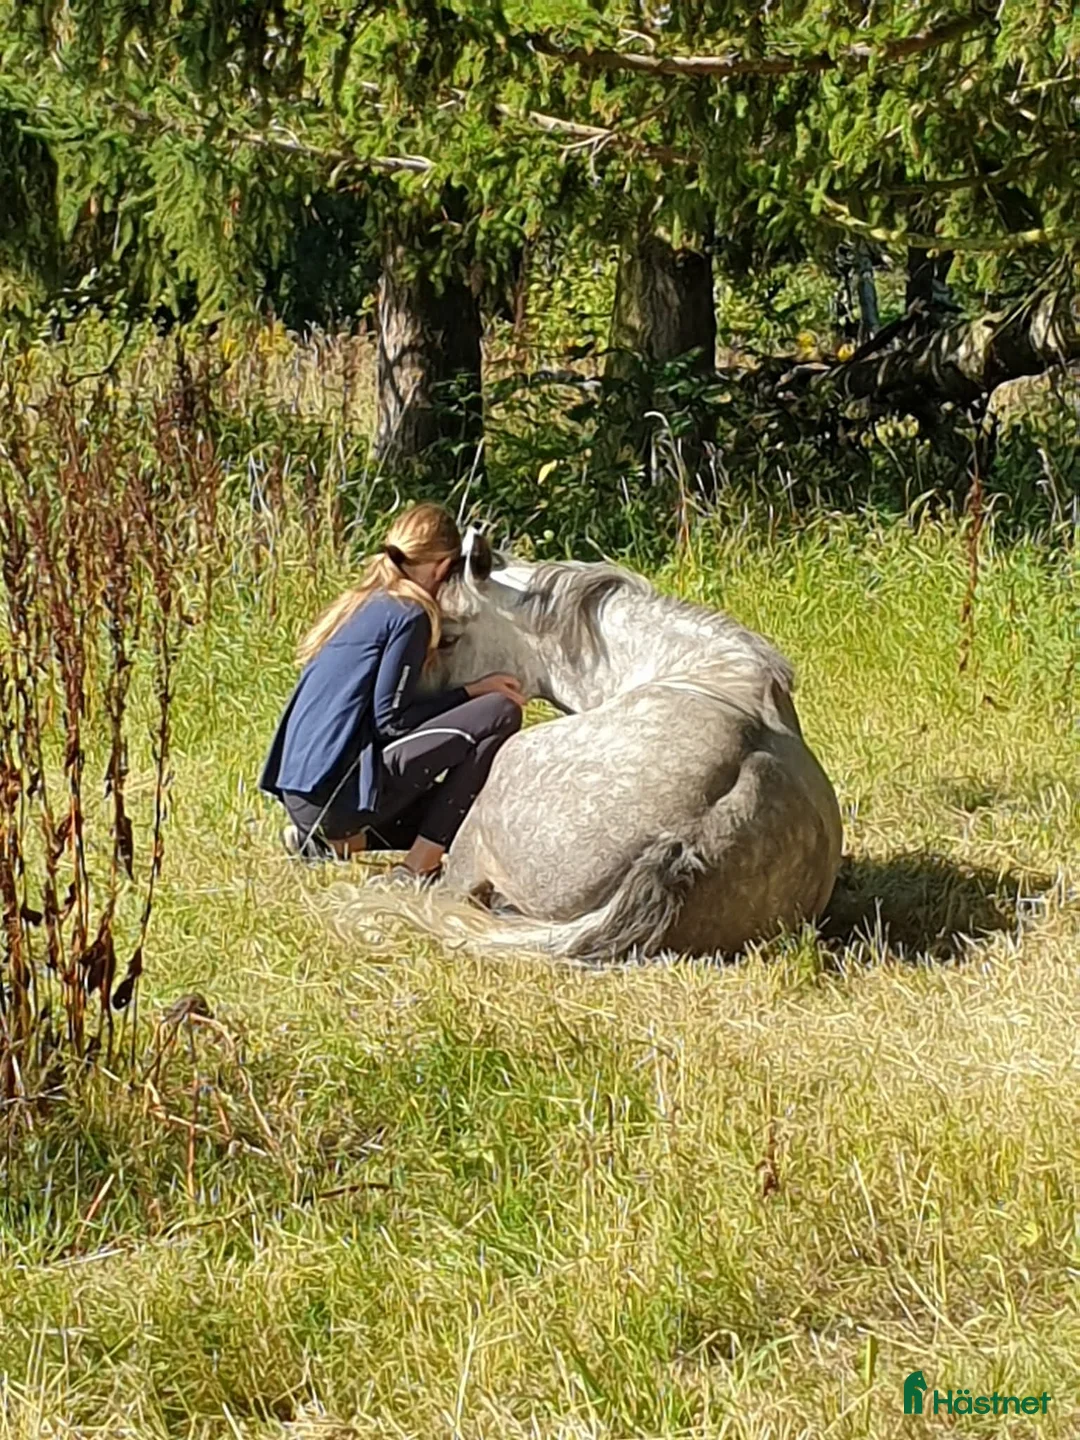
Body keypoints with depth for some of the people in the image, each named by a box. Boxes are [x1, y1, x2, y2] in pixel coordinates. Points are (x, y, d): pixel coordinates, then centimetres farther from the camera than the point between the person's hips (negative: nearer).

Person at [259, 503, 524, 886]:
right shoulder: (409, 614, -8)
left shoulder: (357, 605, 18)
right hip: (337, 793, -10)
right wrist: (473, 691, -3)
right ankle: (415, 873, -9)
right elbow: (390, 719, -12)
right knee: (500, 713, -10)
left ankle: (327, 840, 11)